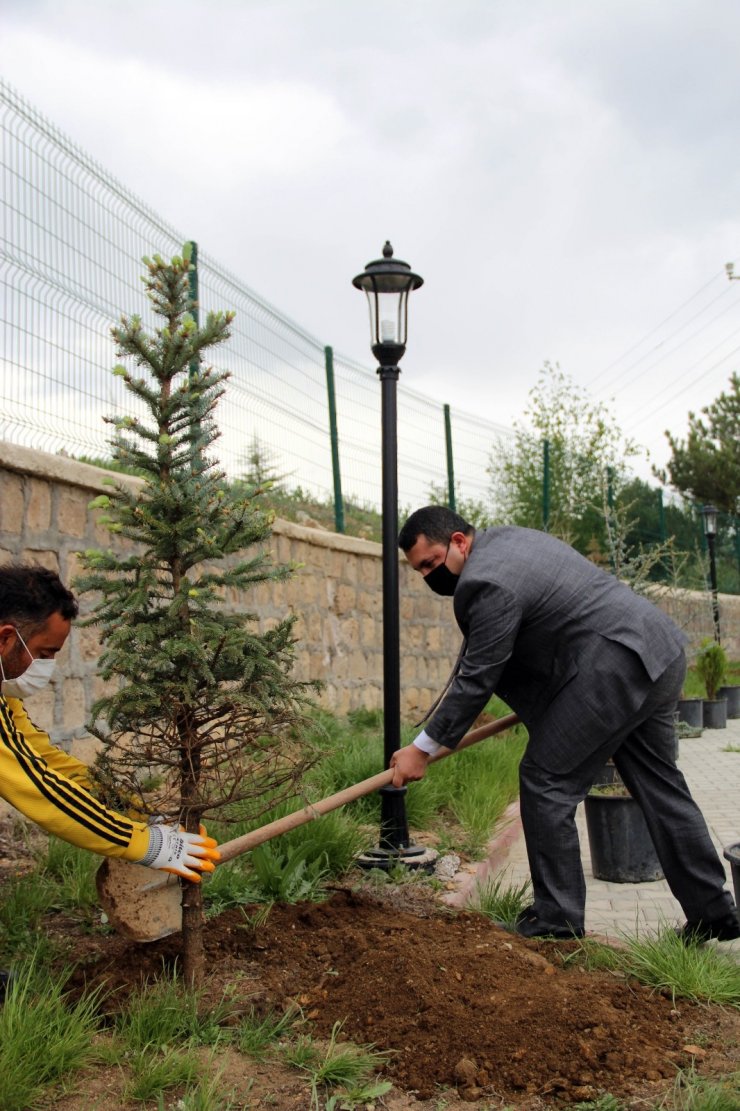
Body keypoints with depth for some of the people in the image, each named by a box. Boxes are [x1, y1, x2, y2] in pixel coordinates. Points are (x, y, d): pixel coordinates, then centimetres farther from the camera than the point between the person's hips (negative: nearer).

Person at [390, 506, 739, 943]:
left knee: (546, 780, -3)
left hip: (615, 667, -11)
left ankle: (556, 919, 5)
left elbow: (477, 680, -13)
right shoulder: (502, 538, 15)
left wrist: (423, 749, -6)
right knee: (659, 784, 17)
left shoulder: (487, 583, -16)